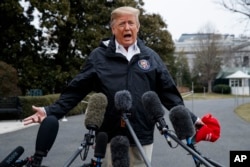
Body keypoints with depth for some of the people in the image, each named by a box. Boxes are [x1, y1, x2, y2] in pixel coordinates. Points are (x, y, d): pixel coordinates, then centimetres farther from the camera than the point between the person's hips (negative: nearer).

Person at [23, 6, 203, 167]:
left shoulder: (151, 56, 8)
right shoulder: (99, 56, 2)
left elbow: (168, 92, 9)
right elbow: (76, 90, 2)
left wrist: (190, 118, 5)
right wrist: (51, 111, -8)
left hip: (142, 136, 2)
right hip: (109, 136, -1)